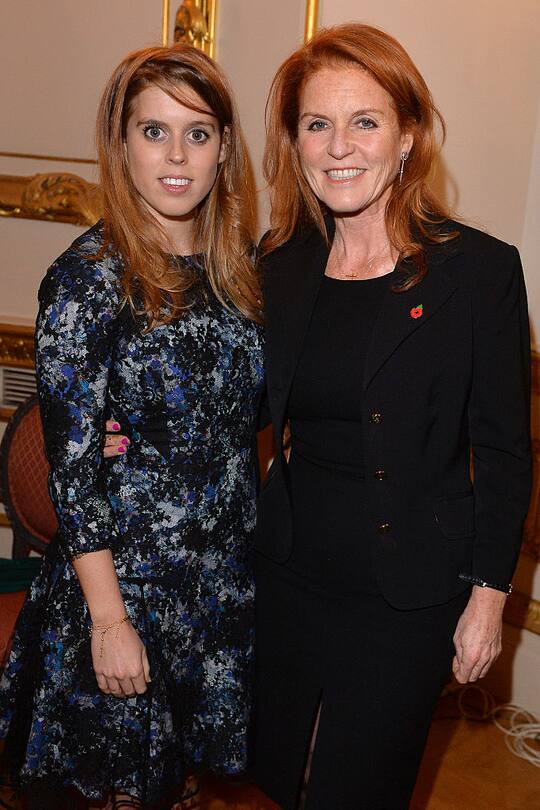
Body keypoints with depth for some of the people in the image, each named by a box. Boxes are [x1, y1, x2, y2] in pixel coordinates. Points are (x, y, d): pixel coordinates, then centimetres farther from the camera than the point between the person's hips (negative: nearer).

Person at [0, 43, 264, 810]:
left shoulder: (241, 265, 1)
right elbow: (71, 464, -16)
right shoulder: (88, 278, -16)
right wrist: (109, 620, -15)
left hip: (229, 573, 5)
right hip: (130, 574, -5)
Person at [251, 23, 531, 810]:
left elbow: (503, 452, -9)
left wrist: (489, 596, -8)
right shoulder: (279, 263, -1)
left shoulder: (481, 270, -14)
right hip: (291, 573, 5)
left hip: (409, 594, -4)